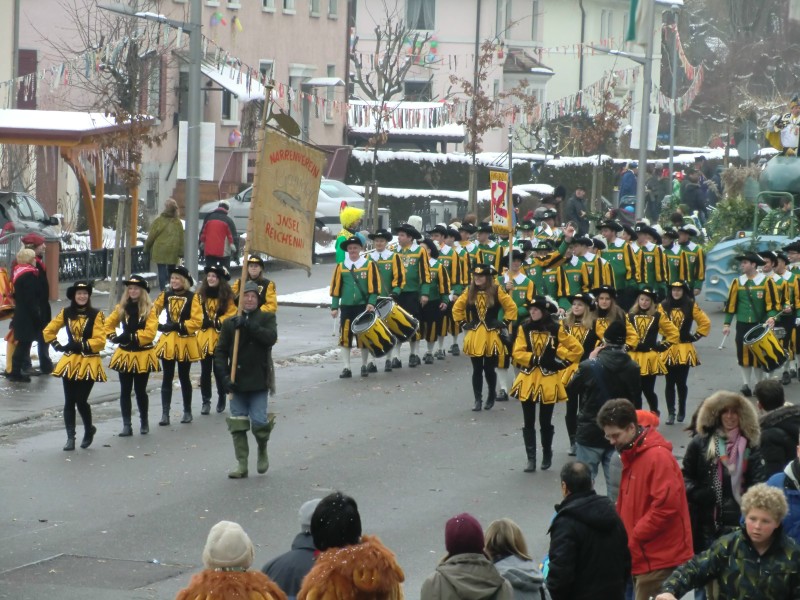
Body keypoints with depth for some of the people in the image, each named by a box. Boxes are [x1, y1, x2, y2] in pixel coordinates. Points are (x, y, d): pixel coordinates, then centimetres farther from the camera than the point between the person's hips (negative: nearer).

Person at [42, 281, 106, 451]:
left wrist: (80, 346, -16)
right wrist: (57, 346, 3)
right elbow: (48, 331, 15)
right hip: (70, 361, 4)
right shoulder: (66, 313, 7)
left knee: (81, 400, -7)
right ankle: (70, 438, 6)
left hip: (88, 363, -4)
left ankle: (89, 430, 20)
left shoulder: (96, 315, -5)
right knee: (69, 401, 1)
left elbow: (100, 341, -11)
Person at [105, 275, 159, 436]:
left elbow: (150, 333, -16)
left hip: (142, 355, -4)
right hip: (125, 354, 4)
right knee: (125, 390, 3)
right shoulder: (122, 308, 6)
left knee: (140, 390, 5)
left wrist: (131, 337, -20)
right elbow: (108, 324, 17)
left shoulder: (149, 309, -6)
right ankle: (126, 426, 6)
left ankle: (144, 422, 23)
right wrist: (113, 337, -1)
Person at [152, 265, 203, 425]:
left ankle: (187, 412, 22)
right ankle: (165, 414, 1)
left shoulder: (192, 297, -8)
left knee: (184, 377, 8)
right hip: (167, 341, 3)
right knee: (167, 378, 1)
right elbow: (153, 311, 10)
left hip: (185, 342, -3)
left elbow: (197, 321, -13)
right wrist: (157, 325, -8)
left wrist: (179, 326, -19)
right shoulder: (165, 295, 3)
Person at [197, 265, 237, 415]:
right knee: (205, 370, 4)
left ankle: (222, 398, 21)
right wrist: (205, 321, -11)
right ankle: (206, 401, 10)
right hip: (204, 336, 2)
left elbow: (231, 314, -5)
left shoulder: (227, 296, -2)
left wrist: (217, 322, -17)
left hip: (221, 337, -2)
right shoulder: (201, 294, 4)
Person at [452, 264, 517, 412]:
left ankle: (492, 395, 25)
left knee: (489, 368, 2)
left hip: (492, 336, -2)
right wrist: (463, 323, 8)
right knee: (477, 369, 3)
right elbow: (457, 308, 14)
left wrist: (505, 323, -2)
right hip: (474, 336, 2)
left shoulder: (497, 291, -4)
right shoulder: (469, 292, 4)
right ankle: (477, 399, 8)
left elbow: (512, 307, 1)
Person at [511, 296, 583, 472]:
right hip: (528, 380, 2)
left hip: (548, 381, -2)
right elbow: (517, 353, -8)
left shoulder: (556, 330, -4)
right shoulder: (524, 328, 0)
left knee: (545, 422, 6)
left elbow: (577, 349, 0)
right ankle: (531, 458, 6)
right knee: (528, 422, 2)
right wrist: (536, 359, -17)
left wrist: (561, 361, -6)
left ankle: (547, 456, 23)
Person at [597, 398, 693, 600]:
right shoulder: (631, 456, 16)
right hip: (643, 556, 10)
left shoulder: (657, 456, -15)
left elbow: (666, 505, -23)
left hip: (659, 559, -10)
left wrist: (633, 537, -18)